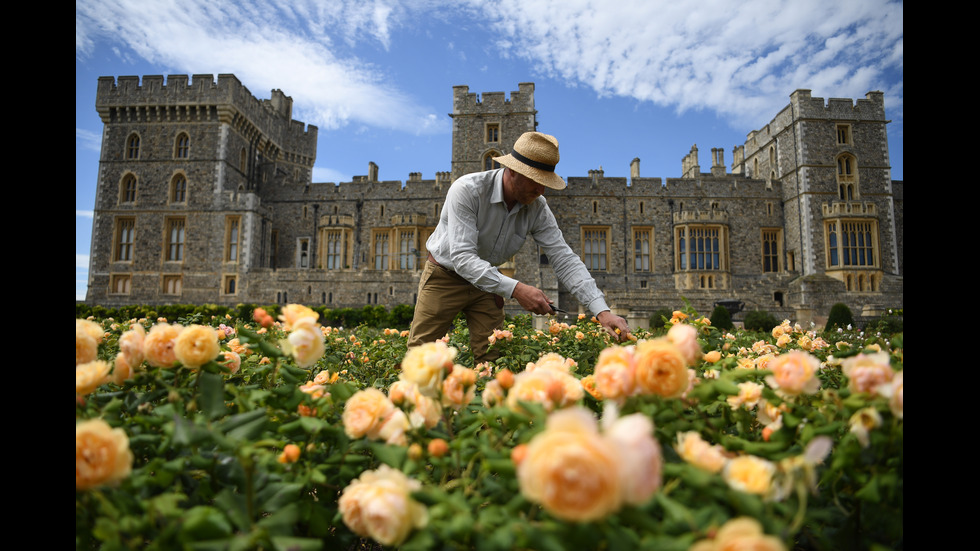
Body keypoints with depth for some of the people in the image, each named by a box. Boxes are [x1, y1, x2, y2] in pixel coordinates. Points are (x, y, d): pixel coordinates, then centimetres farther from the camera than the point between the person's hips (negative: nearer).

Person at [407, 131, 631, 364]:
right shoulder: (467, 191, -29)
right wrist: (515, 289, -45)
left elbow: (564, 259, -16)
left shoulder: (537, 208, -14)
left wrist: (602, 311, -26)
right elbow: (462, 257, -35)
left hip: (487, 282, 4)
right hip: (444, 277, -3)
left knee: (490, 358, 0)